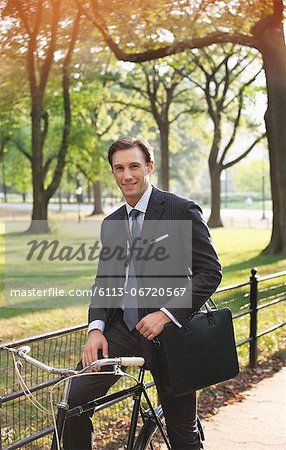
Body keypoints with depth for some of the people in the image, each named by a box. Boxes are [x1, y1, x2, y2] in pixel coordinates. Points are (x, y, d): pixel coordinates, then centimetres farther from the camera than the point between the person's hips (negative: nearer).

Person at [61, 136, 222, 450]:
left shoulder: (182, 210, -6)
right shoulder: (111, 224, 13)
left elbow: (210, 272, -10)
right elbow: (104, 281, 15)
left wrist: (165, 314, -19)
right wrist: (96, 327, -3)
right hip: (122, 331, 5)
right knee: (73, 402, -12)